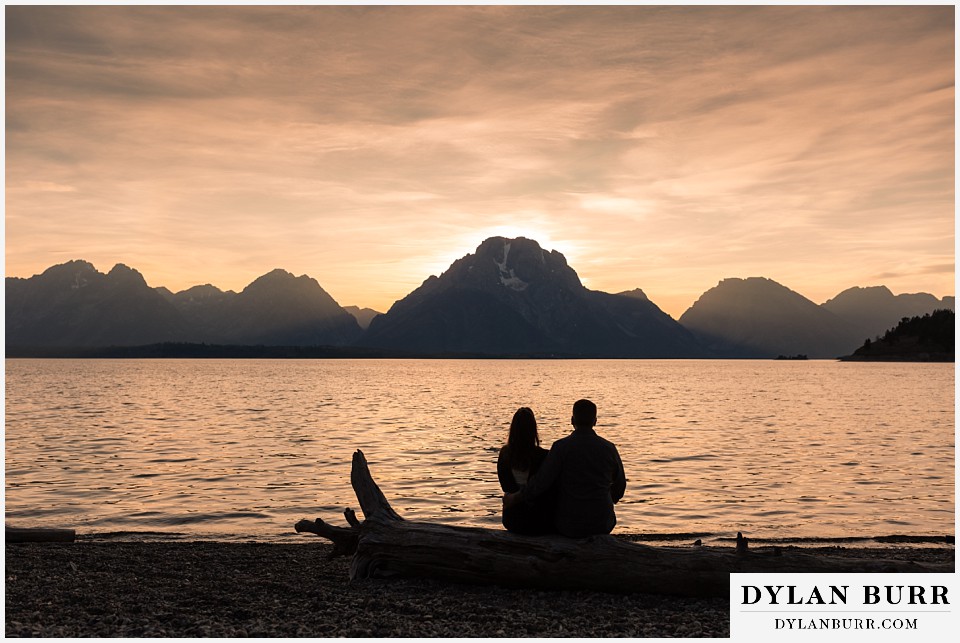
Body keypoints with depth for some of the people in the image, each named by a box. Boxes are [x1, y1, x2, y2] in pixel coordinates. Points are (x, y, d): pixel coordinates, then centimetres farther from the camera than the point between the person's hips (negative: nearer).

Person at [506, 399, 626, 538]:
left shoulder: (561, 447, -13)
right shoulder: (609, 448, -3)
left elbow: (539, 484, -16)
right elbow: (620, 486, 12)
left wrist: (514, 499, 0)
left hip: (569, 525, -2)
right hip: (602, 524, 2)